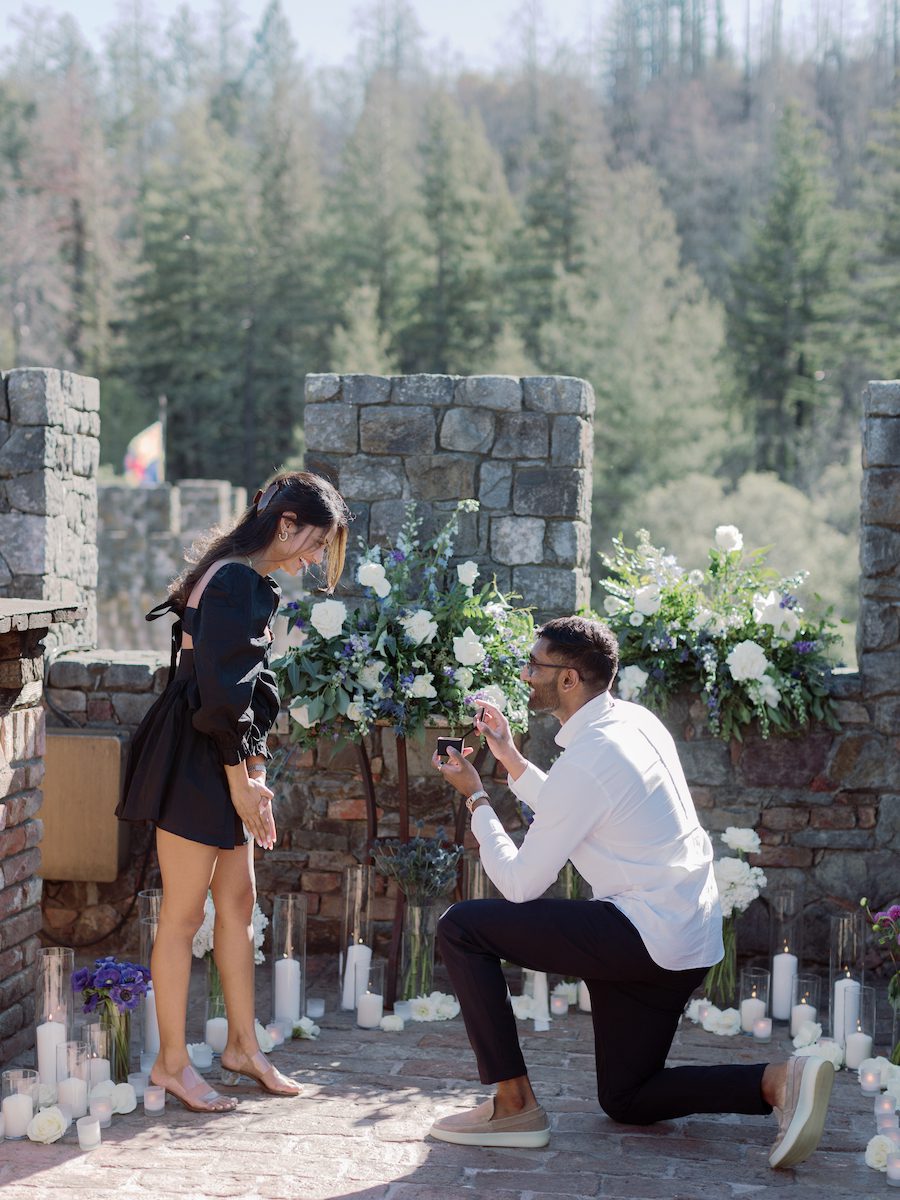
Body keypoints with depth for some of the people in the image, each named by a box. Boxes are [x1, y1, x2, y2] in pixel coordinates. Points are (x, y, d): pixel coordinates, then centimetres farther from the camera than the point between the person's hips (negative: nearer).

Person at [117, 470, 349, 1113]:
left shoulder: (245, 580, 14)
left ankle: (243, 1046, 25)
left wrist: (252, 772, 12)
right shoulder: (236, 583, -18)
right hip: (194, 762, -10)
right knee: (184, 913, -1)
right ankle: (172, 1061, 9)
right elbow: (222, 691, -22)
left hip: (223, 758, 10)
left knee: (238, 903, 15)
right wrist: (241, 780, -15)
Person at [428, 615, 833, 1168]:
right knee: (627, 1101, 21)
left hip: (647, 933, -10)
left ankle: (515, 1105, -6)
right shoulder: (633, 719, 8)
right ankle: (779, 1080, 2)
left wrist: (476, 798, 0)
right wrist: (512, 761, 20)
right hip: (688, 937, 10)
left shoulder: (583, 763, -20)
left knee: (462, 929, -8)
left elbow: (521, 884, -12)